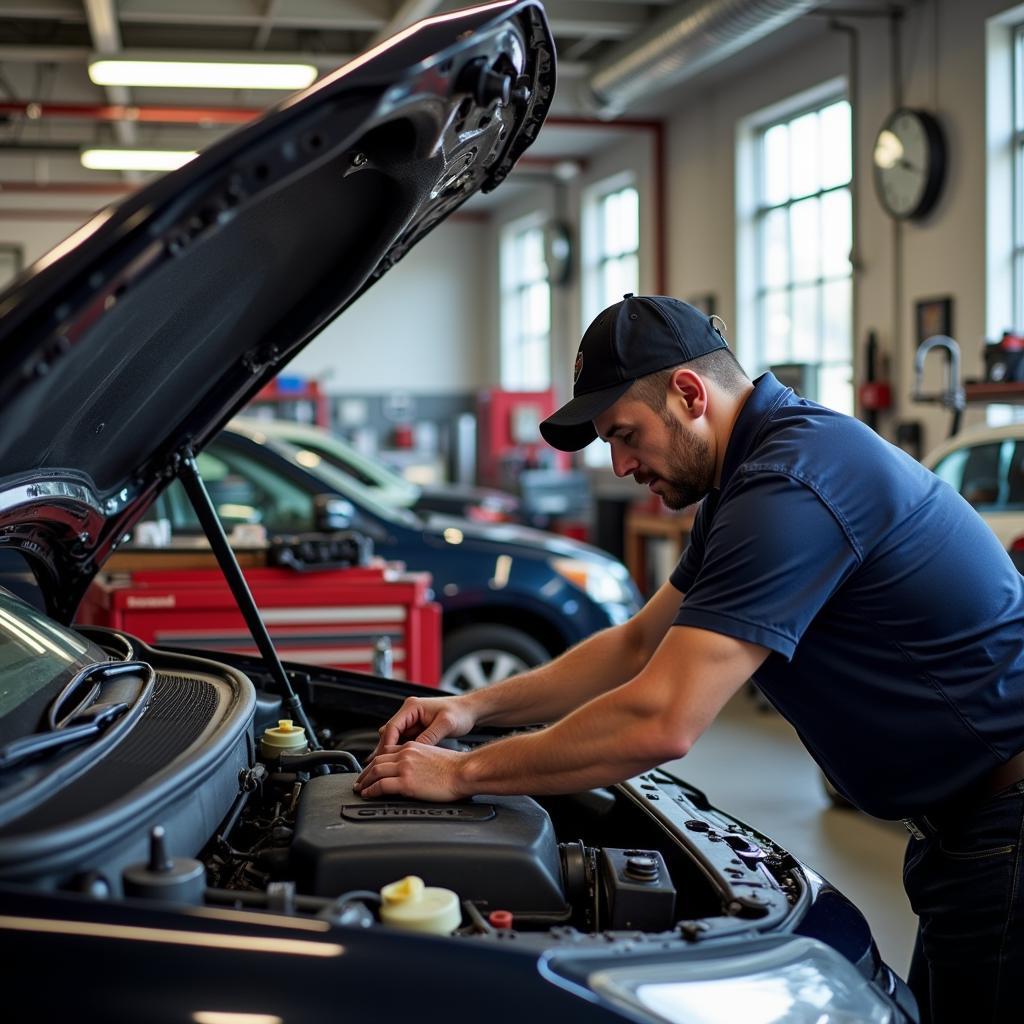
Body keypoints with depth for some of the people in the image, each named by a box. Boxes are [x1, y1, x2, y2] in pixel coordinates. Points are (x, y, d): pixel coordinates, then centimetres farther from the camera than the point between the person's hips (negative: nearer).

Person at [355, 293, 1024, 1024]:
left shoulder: (790, 483, -24)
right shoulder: (757, 470, 10)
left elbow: (661, 723, -27)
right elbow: (640, 646, 17)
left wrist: (463, 773, -17)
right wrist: (477, 708, 8)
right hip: (961, 822, 10)